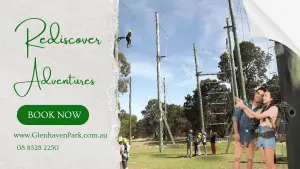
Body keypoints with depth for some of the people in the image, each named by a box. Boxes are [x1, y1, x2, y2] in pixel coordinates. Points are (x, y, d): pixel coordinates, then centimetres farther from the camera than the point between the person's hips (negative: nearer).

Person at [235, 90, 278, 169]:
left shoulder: (274, 108, -5)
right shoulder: (263, 109, 17)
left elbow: (259, 116, -14)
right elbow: (251, 116, 9)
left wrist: (245, 107, -15)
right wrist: (242, 105, 3)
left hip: (269, 136, -7)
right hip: (261, 136, 7)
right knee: (266, 163, 9)